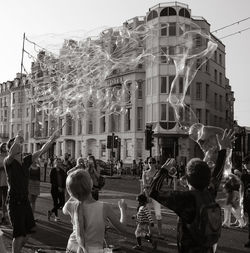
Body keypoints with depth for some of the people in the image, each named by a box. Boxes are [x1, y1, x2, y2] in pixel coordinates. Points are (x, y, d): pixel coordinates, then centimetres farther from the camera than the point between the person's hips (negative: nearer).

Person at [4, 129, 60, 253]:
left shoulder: (26, 161, 5)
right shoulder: (8, 162, -11)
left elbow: (41, 151, -2)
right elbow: (11, 154, -35)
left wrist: (51, 139, -15)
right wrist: (17, 140, -51)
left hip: (25, 200, 7)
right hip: (14, 202, -7)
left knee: (29, 229, 18)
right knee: (19, 234, -4)